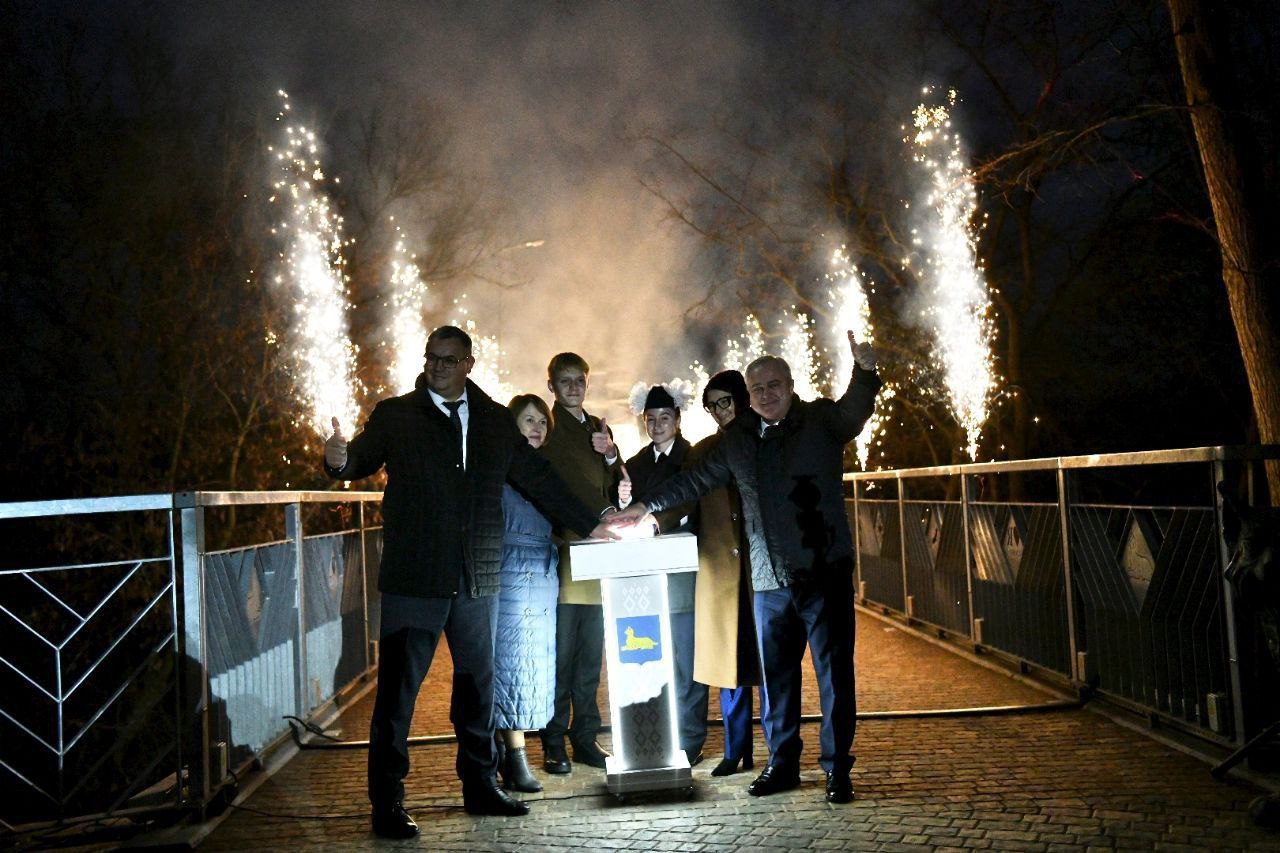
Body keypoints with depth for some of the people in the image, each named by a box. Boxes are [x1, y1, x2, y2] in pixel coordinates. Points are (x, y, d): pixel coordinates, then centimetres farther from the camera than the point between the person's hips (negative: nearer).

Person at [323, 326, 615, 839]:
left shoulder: (495, 421, 11)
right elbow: (363, 458, -6)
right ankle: (387, 804, 6)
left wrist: (590, 525, 14)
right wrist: (340, 460, -31)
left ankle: (480, 786, 26)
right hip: (414, 579, -4)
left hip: (477, 580, 4)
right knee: (397, 690, -2)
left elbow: (538, 479, 15)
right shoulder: (394, 415, 3)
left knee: (477, 684, 13)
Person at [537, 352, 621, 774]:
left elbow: (613, 488, 17)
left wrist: (610, 454, 1)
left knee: (591, 653, 9)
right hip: (562, 553, -6)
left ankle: (586, 738, 17)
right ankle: (554, 745, 4)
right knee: (560, 652, -4)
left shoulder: (598, 428, 18)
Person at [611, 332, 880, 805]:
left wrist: (864, 372, -40)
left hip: (825, 570, -3)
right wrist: (646, 506, 23)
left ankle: (837, 768, 10)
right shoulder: (738, 437, 12)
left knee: (834, 672, 0)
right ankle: (782, 763, 20)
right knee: (776, 676, 8)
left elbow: (854, 410, -20)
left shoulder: (821, 419, 1)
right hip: (769, 579, 4)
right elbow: (696, 479, 22)